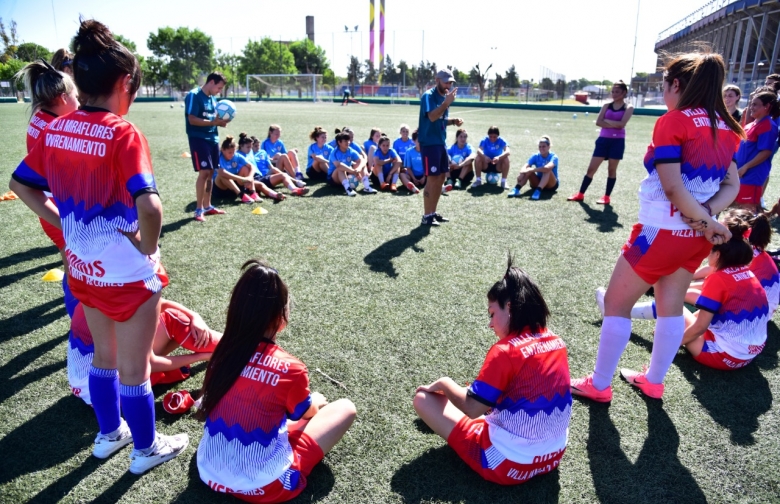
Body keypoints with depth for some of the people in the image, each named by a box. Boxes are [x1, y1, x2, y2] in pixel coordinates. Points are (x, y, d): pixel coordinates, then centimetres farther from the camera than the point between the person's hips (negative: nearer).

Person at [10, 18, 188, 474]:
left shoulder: (56, 130, -1)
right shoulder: (123, 134, -23)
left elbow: (20, 184, 10)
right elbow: (149, 206, -35)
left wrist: (64, 222, 8)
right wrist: (148, 245, -17)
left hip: (83, 268, 7)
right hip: (128, 274, -7)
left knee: (104, 356, 27)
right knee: (134, 369, 12)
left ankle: (109, 433, 46)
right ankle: (146, 449, 33)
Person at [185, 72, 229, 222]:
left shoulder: (213, 98, 15)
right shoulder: (194, 95, -11)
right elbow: (192, 120, -18)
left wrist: (220, 122, 0)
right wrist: (213, 122, -23)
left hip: (212, 139, 8)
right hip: (199, 139, -8)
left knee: (211, 172, 11)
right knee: (204, 172, -12)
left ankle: (207, 206, 21)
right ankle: (199, 209, -3)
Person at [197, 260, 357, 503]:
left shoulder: (224, 352, -7)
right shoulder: (290, 369, -22)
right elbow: (308, 413, 1)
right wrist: (316, 401, 27)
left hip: (210, 474, 6)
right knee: (345, 408, 4)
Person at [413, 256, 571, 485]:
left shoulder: (505, 351, -22)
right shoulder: (557, 343, 0)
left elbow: (471, 408, -19)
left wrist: (443, 384, -2)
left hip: (508, 465, -8)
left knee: (423, 398, -3)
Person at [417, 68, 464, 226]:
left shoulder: (444, 96, 13)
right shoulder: (428, 96, -13)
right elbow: (432, 117, -28)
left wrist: (453, 121, 5)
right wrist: (447, 103, -34)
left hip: (441, 142, 9)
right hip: (429, 143, -9)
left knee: (441, 177, 11)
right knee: (432, 179, -8)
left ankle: (433, 212, 22)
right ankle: (426, 216, 0)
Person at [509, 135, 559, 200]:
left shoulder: (553, 157, -16)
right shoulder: (535, 156, -4)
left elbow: (547, 168, -37)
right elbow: (525, 166, -19)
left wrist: (531, 170, -40)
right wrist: (522, 172, -42)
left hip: (551, 185, -3)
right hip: (538, 183, 3)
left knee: (547, 170, -32)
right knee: (528, 170, -21)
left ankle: (538, 191, -47)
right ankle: (517, 189, -35)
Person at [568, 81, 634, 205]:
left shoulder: (628, 107, 0)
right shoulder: (607, 106, 8)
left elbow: (622, 124, -16)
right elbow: (598, 122, -6)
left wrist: (606, 120, -8)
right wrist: (614, 124, -15)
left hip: (617, 141, -3)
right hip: (603, 140, 3)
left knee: (612, 169, 4)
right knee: (591, 168, 2)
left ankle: (607, 197, 13)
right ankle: (580, 194, 8)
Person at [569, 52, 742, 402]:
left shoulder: (673, 122, -16)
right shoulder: (724, 126, 7)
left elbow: (673, 187, -22)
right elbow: (732, 184, 6)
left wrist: (705, 223, -13)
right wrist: (707, 215, -9)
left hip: (662, 230, -8)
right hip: (696, 235, 8)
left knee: (616, 303, 6)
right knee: (671, 307, 19)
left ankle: (599, 385, 16)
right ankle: (654, 381, 33)